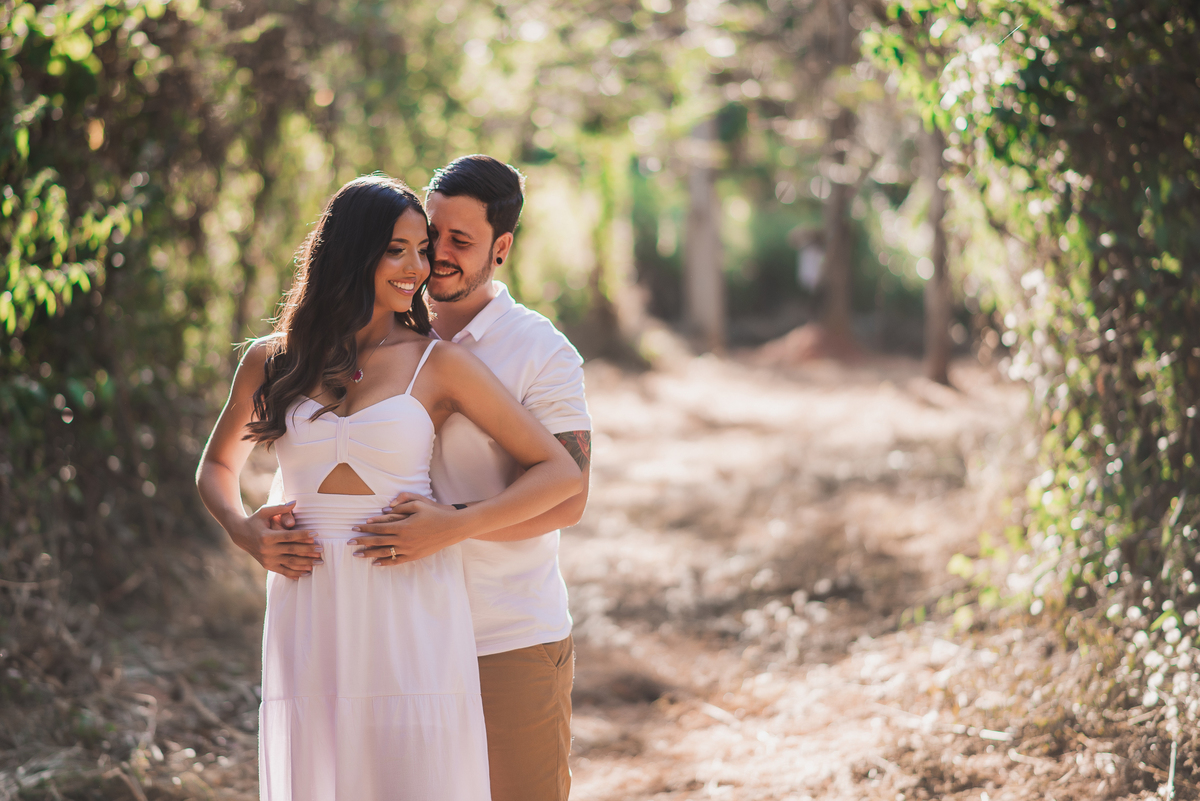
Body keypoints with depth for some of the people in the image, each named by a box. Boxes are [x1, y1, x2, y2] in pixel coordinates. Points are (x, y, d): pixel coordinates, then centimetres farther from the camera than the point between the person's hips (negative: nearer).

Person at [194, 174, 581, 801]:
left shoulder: (438, 364, 1)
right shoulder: (272, 361, 8)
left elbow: (560, 473, -1)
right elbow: (216, 466, 25)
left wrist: (456, 525, -12)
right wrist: (244, 532, 4)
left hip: (410, 614, -2)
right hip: (308, 614, 2)